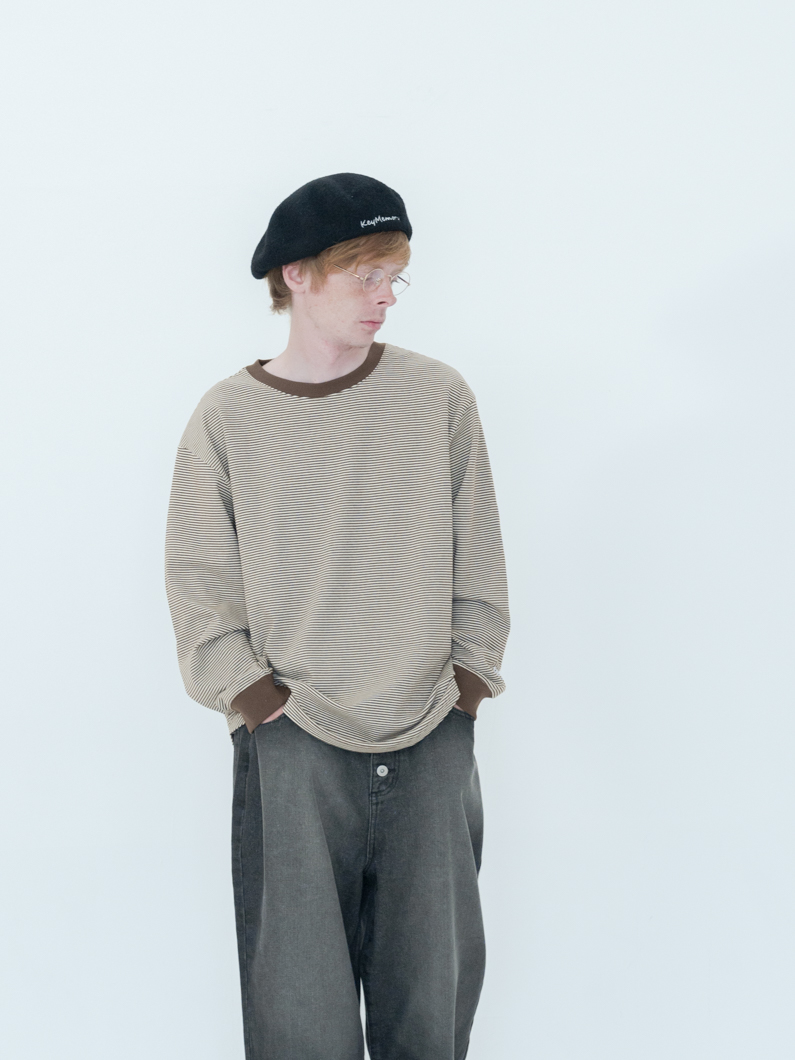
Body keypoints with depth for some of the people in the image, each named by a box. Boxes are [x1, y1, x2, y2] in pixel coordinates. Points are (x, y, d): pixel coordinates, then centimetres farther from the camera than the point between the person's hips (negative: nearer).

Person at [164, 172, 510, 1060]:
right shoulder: (228, 418, 0)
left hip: (434, 742, 2)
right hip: (293, 746, -1)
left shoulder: (440, 396, 2)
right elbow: (199, 579, 1)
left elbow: (477, 559, 8)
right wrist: (257, 698, -6)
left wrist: (469, 676, 3)